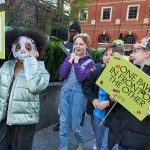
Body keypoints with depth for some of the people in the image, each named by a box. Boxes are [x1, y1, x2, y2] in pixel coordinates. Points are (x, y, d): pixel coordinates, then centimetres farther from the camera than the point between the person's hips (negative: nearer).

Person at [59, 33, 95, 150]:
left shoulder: (90, 62, -3)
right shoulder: (69, 58, 7)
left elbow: (81, 78, -18)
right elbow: (62, 74, -8)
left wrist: (76, 62, -11)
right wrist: (71, 60, -9)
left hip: (78, 94, -3)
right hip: (65, 92, 3)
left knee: (75, 125, 8)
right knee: (64, 124, 8)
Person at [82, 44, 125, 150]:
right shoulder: (99, 69, -2)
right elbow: (86, 84, 5)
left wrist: (108, 103, -22)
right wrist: (93, 99, -6)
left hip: (112, 115, -5)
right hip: (97, 112, 5)